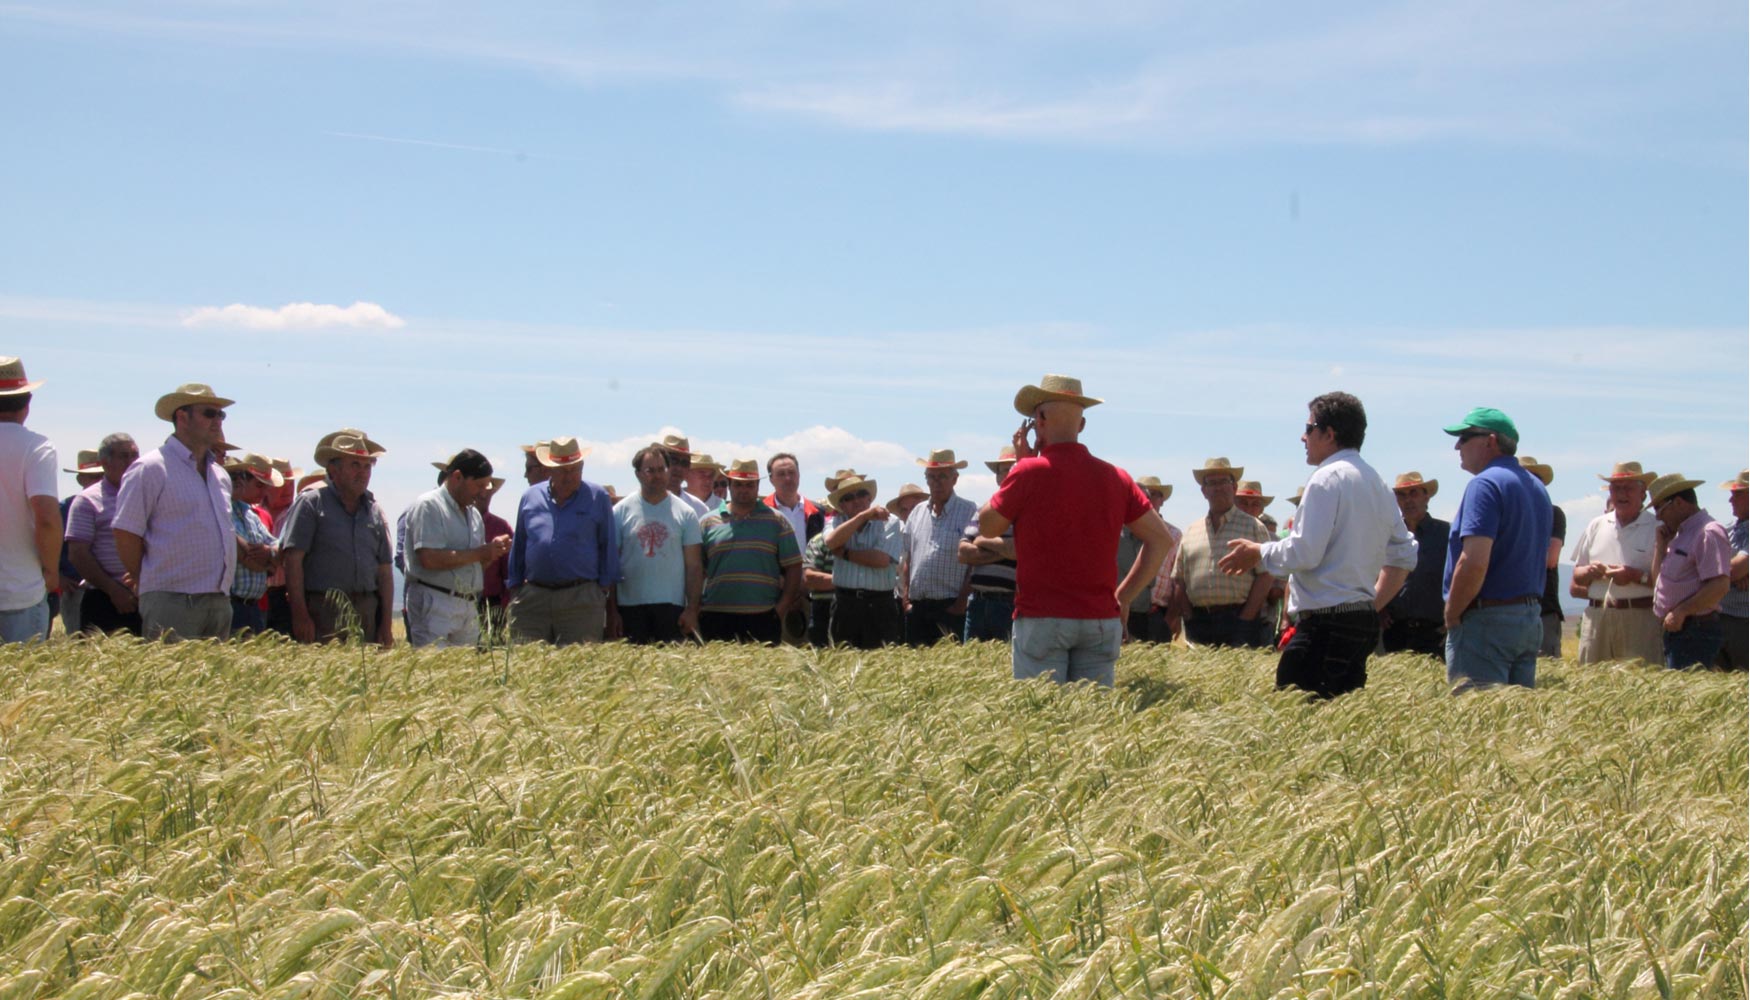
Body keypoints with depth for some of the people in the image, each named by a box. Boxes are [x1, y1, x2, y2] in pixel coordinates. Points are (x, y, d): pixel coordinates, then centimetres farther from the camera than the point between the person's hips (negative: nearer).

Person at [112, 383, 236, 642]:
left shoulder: (220, 475, 19)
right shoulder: (150, 469, -5)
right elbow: (126, 535, -8)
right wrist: (147, 584, -1)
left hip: (219, 602, 8)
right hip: (173, 602, -8)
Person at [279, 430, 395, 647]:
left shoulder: (375, 511, 17)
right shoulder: (310, 503, 2)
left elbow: (385, 571, 18)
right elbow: (293, 560, -6)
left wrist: (387, 623, 11)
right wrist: (300, 615, -13)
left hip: (368, 610, 5)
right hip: (322, 611, -5)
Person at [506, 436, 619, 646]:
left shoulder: (597, 497, 6)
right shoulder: (530, 498, 13)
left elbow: (608, 547, 7)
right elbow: (518, 546, 19)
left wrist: (604, 589, 2)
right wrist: (514, 587, 14)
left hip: (581, 599, -2)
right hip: (532, 597, 3)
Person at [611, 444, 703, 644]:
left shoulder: (685, 513, 6)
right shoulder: (621, 511, 5)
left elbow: (694, 566, 4)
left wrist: (692, 609, -4)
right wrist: (611, 609, -1)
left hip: (672, 606, 0)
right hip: (630, 606, 0)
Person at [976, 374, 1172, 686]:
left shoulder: (1030, 471, -7)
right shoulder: (1116, 477, 6)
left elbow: (987, 527, 6)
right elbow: (1160, 539, 7)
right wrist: (1123, 597, 11)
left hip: (1041, 618, -4)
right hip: (1101, 620, 4)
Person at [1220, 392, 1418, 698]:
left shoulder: (1327, 479, -10)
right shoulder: (1377, 483, 17)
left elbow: (1304, 553, -16)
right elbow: (1404, 556, 23)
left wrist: (1258, 553, 0)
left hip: (1326, 620, -10)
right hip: (1365, 621, 10)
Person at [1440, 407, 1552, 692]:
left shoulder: (1486, 484, -14)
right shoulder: (1537, 488, 17)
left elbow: (1474, 563, -23)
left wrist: (1452, 616, -12)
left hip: (1487, 619, -9)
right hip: (1531, 619, 9)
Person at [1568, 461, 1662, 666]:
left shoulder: (1657, 528, 2)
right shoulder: (1596, 526, 18)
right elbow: (1577, 576, 21)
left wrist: (1637, 576, -16)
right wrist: (1589, 572, -1)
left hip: (1640, 618, -4)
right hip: (1597, 617, 4)